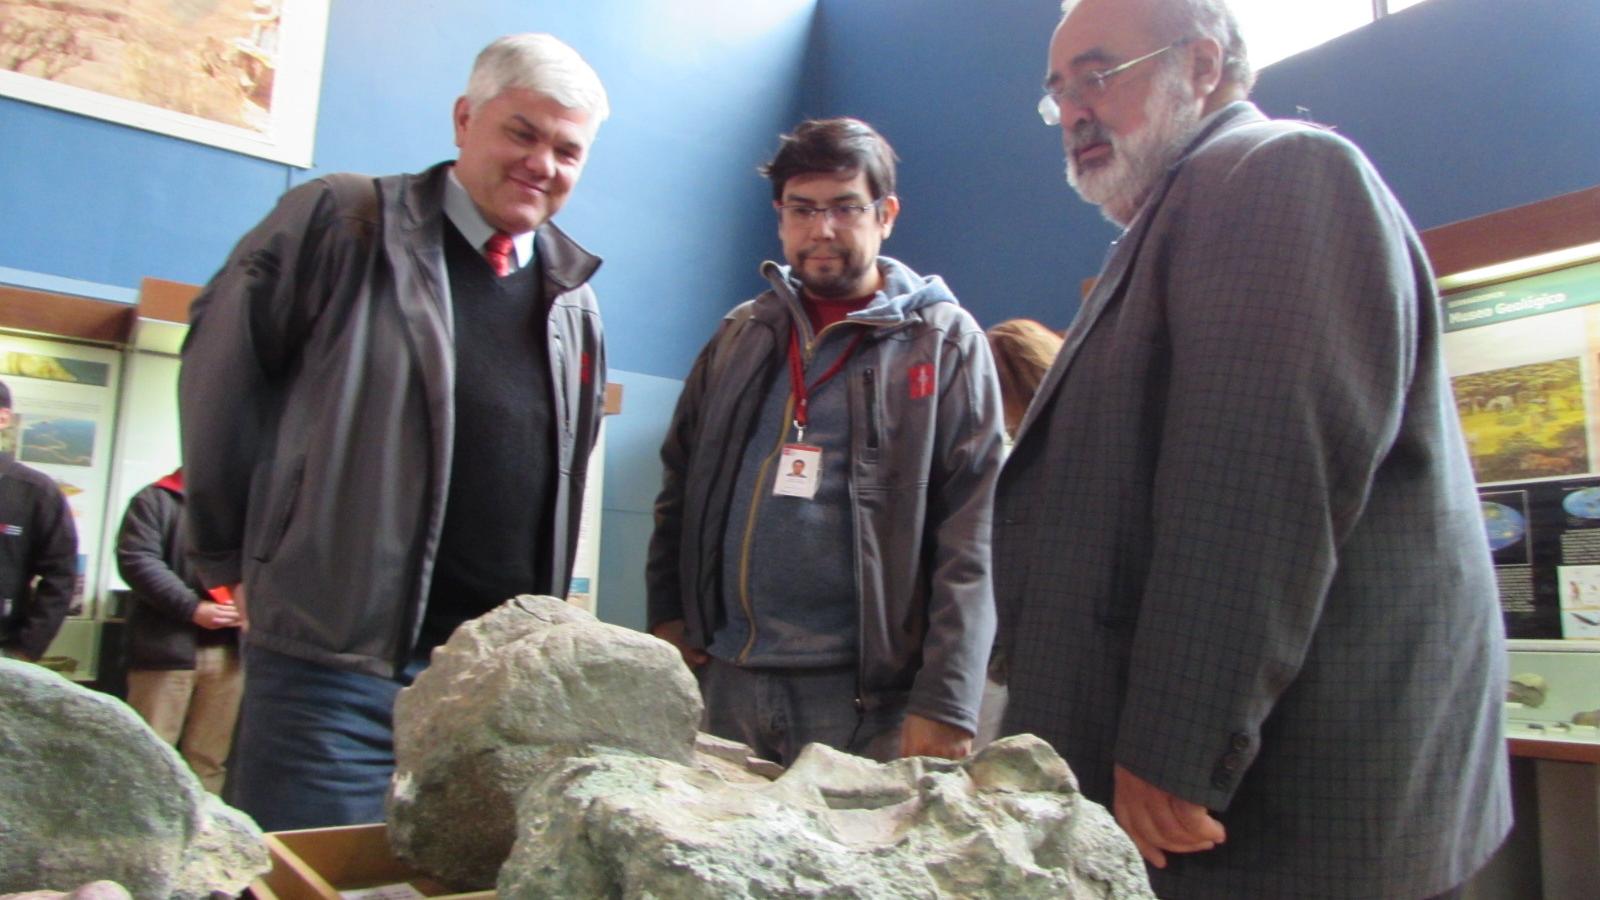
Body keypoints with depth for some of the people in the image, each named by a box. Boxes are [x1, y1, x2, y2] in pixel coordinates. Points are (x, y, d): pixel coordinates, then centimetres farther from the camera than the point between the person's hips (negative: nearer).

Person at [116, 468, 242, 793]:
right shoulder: (156, 500, 3)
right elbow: (137, 560, -9)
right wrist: (192, 607, -16)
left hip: (229, 650, 4)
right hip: (168, 646, -4)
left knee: (209, 761, 8)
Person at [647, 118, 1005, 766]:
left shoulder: (945, 341, -2)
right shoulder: (742, 335, 11)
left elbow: (970, 536, -9)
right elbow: (680, 486, 17)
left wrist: (945, 701, -15)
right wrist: (666, 614, 8)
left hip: (865, 692, -4)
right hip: (726, 676, 4)